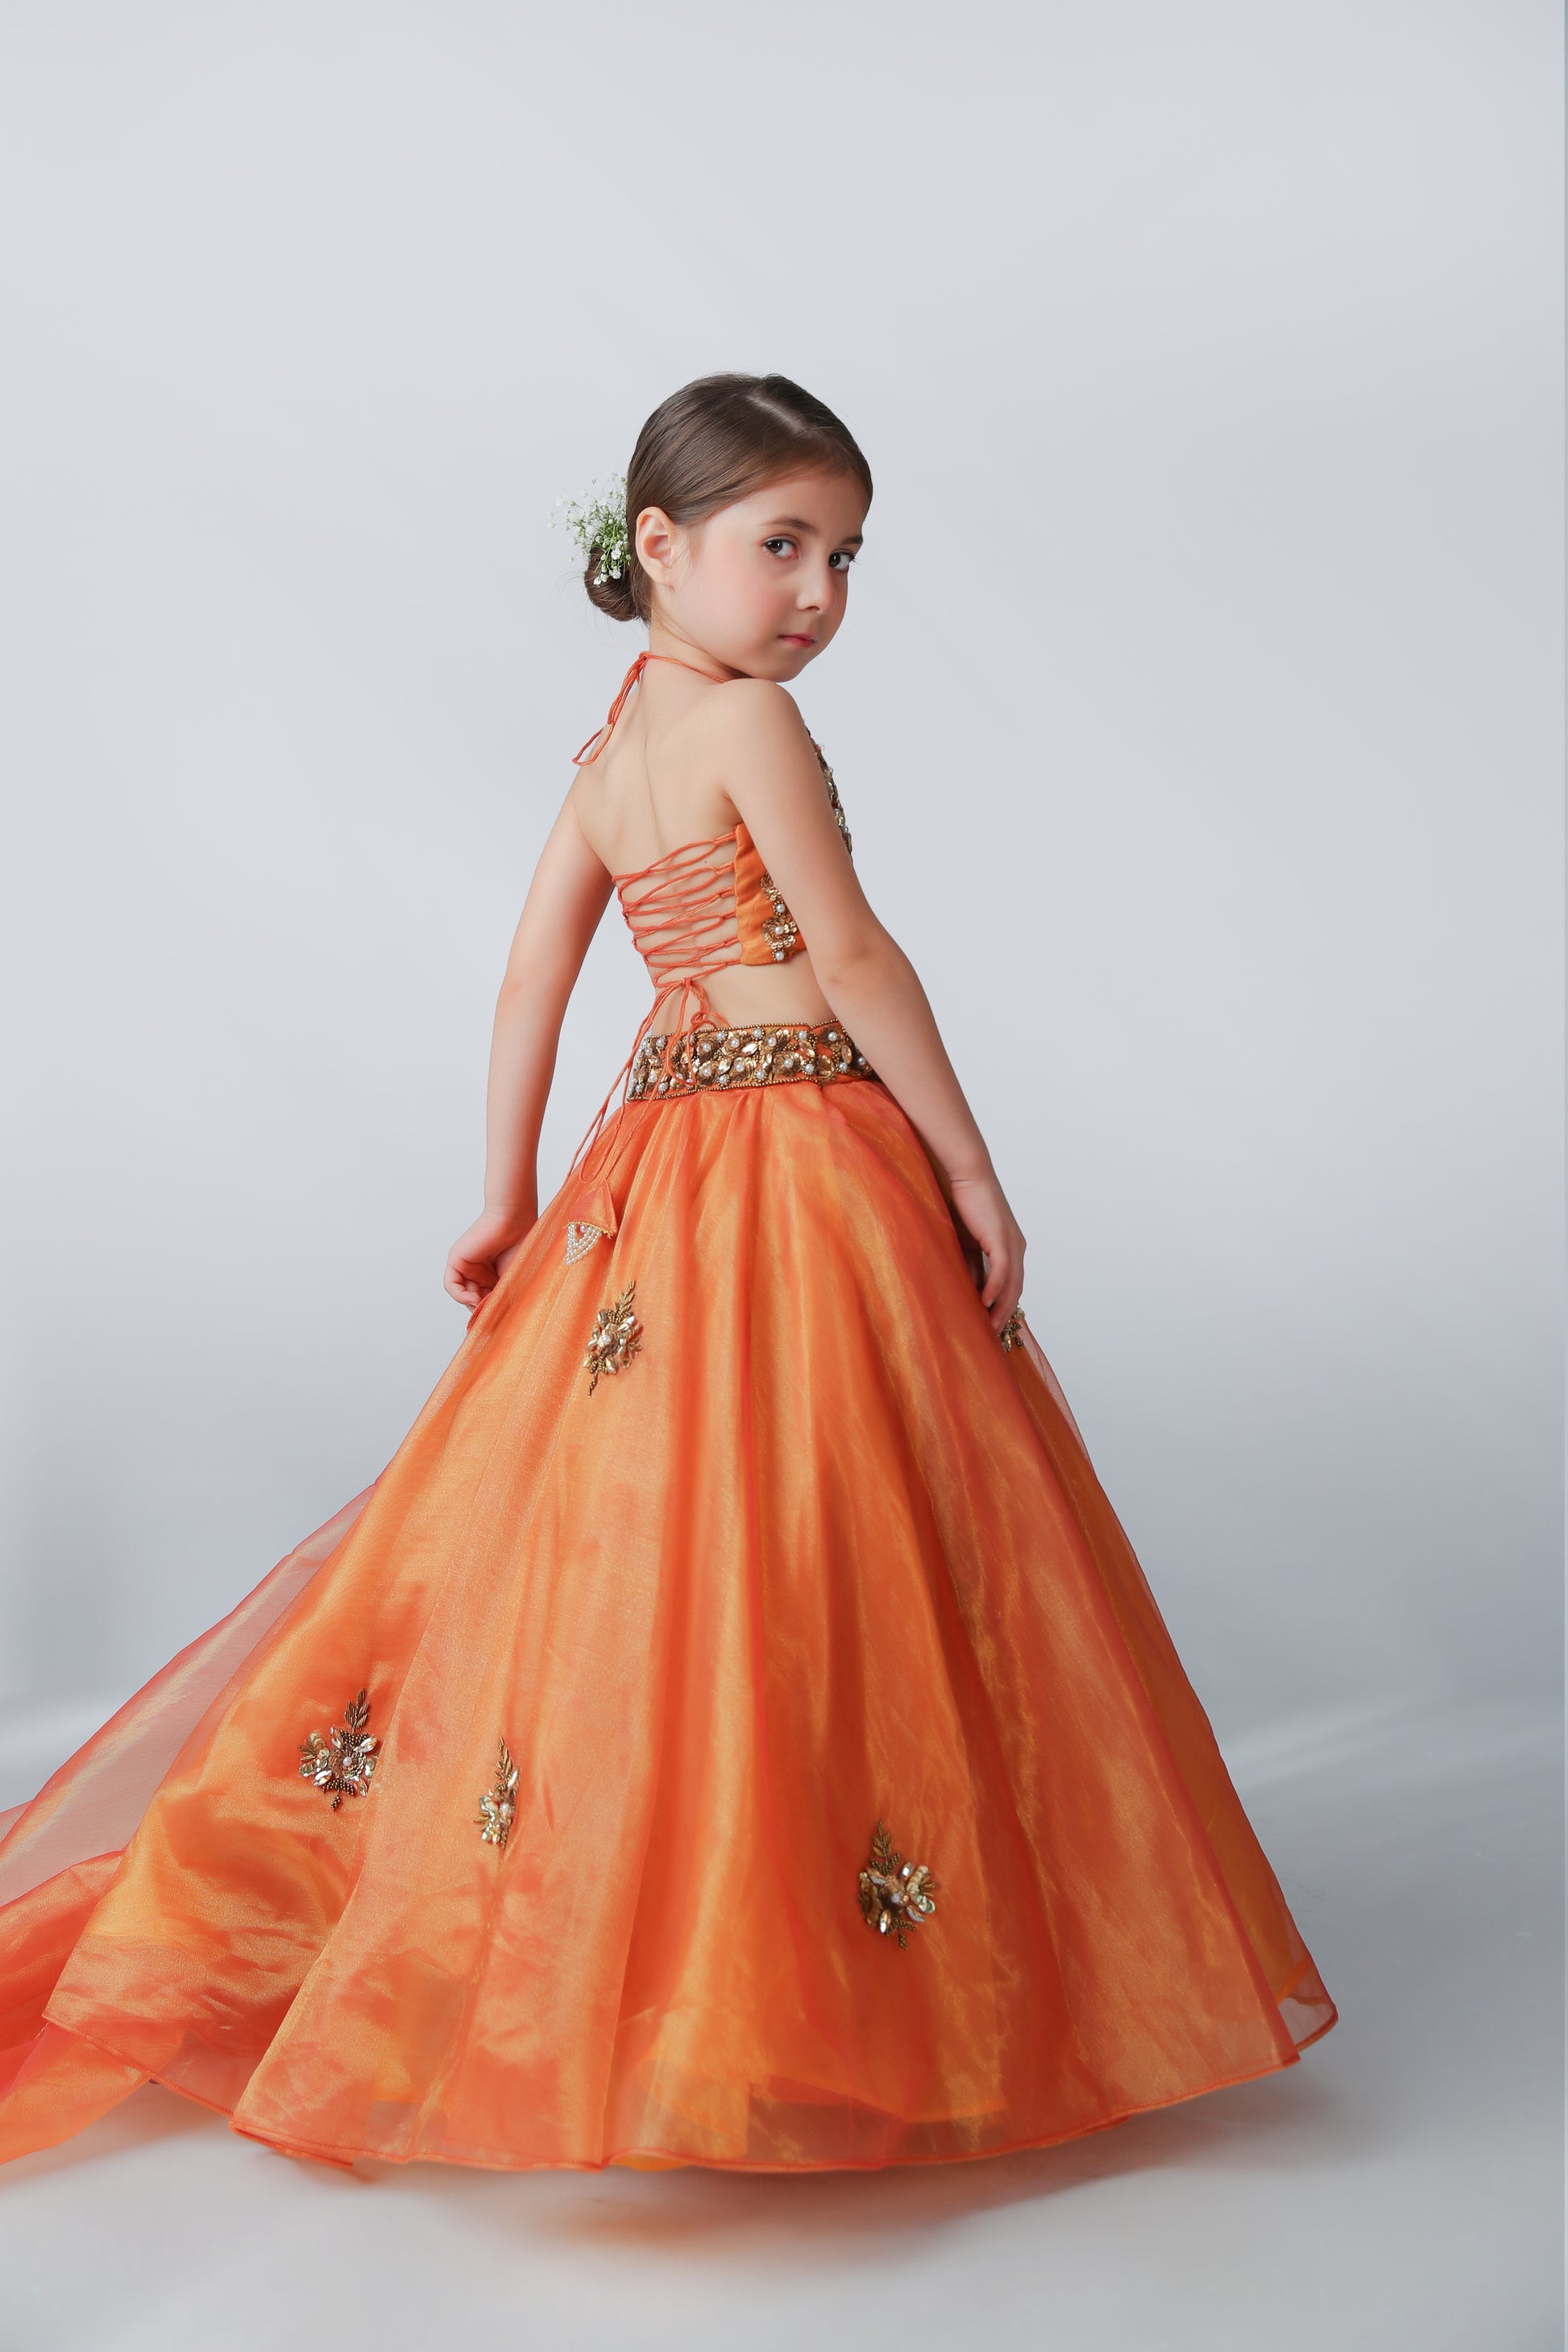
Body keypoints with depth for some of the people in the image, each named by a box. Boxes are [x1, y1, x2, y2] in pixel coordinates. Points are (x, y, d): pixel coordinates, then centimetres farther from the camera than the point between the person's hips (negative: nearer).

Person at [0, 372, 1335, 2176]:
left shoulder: (608, 754, 14)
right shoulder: (750, 722, -9)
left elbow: (529, 986, 13)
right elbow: (852, 960, -13)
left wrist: (508, 1201, 17)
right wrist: (971, 1165, -8)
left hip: (660, 1176, 9)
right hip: (804, 1164, -9)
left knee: (629, 1539, 15)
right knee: (803, 1551, -3)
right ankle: (800, 1974, 7)